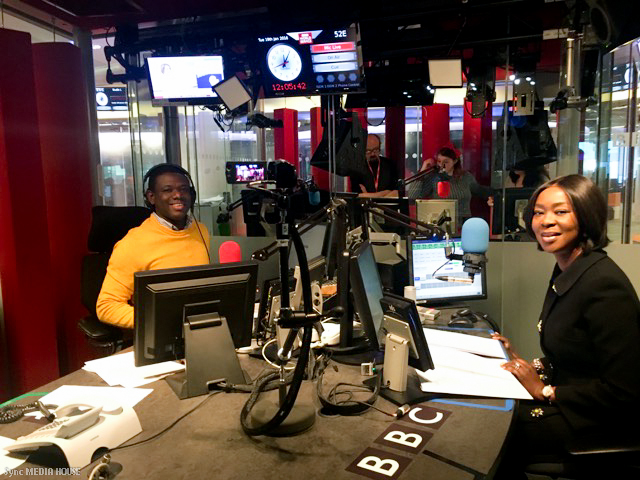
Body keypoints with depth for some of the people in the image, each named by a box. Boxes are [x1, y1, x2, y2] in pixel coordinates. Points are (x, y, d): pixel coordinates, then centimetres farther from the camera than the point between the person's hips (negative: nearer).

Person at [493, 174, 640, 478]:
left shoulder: (604, 284, -24)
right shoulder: (565, 271, 5)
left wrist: (545, 391, -17)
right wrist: (526, 364, 1)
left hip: (597, 425, -8)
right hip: (566, 403, 8)